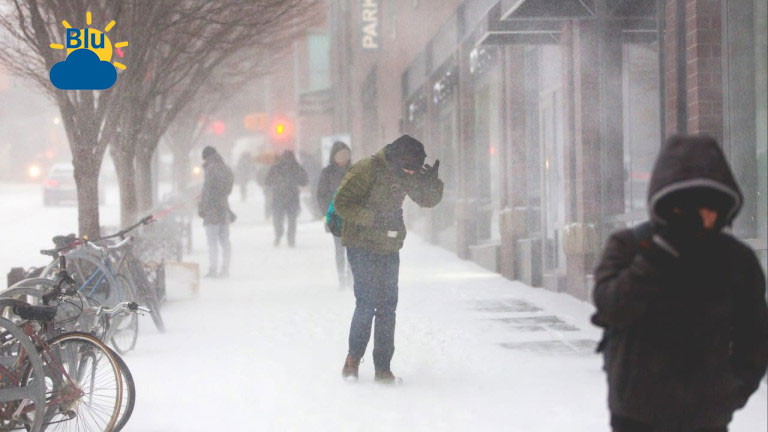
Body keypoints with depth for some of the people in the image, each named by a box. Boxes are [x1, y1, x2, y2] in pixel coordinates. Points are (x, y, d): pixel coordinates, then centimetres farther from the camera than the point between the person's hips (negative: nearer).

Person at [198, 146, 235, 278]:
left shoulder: (211, 169, -12)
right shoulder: (227, 169, 11)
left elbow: (207, 190, -15)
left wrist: (202, 208, -11)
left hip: (212, 209, -8)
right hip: (224, 208, 8)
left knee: (212, 241, -6)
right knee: (224, 240, 10)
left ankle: (213, 270, -8)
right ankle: (225, 269, 13)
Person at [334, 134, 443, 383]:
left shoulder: (406, 175, 8)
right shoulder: (367, 170, -13)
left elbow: (427, 200, 15)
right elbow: (341, 204, -16)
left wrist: (432, 182, -6)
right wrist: (373, 217, -24)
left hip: (389, 248, 6)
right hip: (362, 247, -6)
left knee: (387, 307, 4)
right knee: (367, 304, -11)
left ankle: (383, 368, 9)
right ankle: (353, 358, 6)